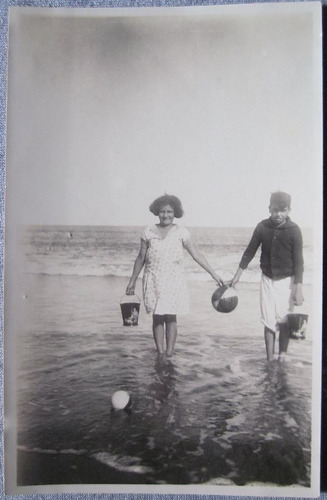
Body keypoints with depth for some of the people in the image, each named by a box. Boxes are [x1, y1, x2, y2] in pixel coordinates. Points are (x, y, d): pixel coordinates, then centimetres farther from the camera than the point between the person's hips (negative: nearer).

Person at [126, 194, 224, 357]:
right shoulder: (148, 232, 4)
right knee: (157, 317, 3)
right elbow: (140, 258, 11)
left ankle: (169, 354, 4)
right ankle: (160, 353, 11)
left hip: (174, 281, -1)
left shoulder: (181, 232, 1)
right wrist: (132, 281, 13)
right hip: (154, 281, 1)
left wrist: (214, 274, -3)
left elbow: (197, 254, 0)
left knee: (171, 317, -4)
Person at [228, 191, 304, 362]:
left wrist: (298, 289, -15)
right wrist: (237, 276, 3)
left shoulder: (294, 230, -11)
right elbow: (250, 252, 3)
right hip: (267, 279, 2)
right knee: (269, 321, 2)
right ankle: (270, 359, 9)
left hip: (286, 280, -2)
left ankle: (282, 357, 15)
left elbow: (298, 261, -11)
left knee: (284, 321, 2)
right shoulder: (262, 227, -5)